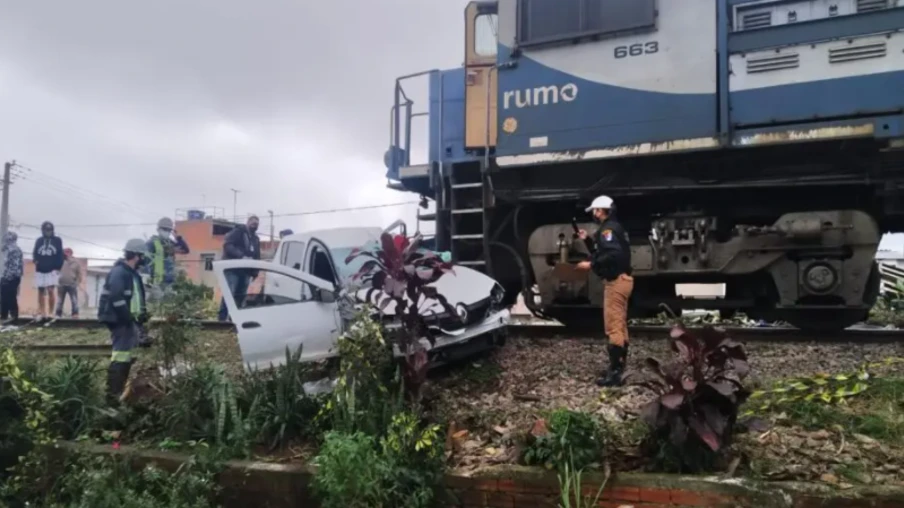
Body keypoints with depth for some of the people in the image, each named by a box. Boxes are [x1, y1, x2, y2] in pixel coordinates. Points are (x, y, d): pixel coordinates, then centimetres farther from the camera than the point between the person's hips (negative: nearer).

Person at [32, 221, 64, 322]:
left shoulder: (57, 240, 2)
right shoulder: (39, 241, 8)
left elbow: (60, 255, 1)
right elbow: (35, 253, 11)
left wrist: (58, 268, -8)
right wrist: (36, 261, -11)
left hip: (52, 270, -3)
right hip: (40, 270, 3)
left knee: (50, 291, -12)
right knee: (41, 292, 7)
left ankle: (51, 313, -8)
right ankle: (41, 312, 13)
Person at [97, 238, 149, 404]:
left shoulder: (132, 273, 16)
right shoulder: (119, 272, -17)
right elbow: (117, 299, -25)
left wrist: (142, 313, 11)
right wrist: (130, 318, -21)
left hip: (128, 320, 11)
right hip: (121, 321, -11)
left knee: (130, 355, 16)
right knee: (121, 355, -11)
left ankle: (120, 390, 26)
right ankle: (112, 394, -7)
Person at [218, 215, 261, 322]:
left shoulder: (256, 239, 21)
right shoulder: (238, 232, -1)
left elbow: (257, 257, 20)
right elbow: (227, 245, -14)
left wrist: (255, 271, 7)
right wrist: (241, 256, -25)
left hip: (246, 271, 7)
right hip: (233, 269, -7)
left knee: (240, 296, 6)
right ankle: (221, 319, -11)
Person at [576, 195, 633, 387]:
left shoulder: (608, 229, -14)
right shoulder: (613, 228, 19)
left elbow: (612, 254, -28)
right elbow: (602, 251, 23)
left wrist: (591, 265, -22)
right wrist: (588, 240, 18)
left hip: (616, 281, -11)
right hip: (620, 279, 11)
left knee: (613, 327, -11)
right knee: (620, 325, 15)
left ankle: (614, 373, -10)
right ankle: (619, 366, 24)